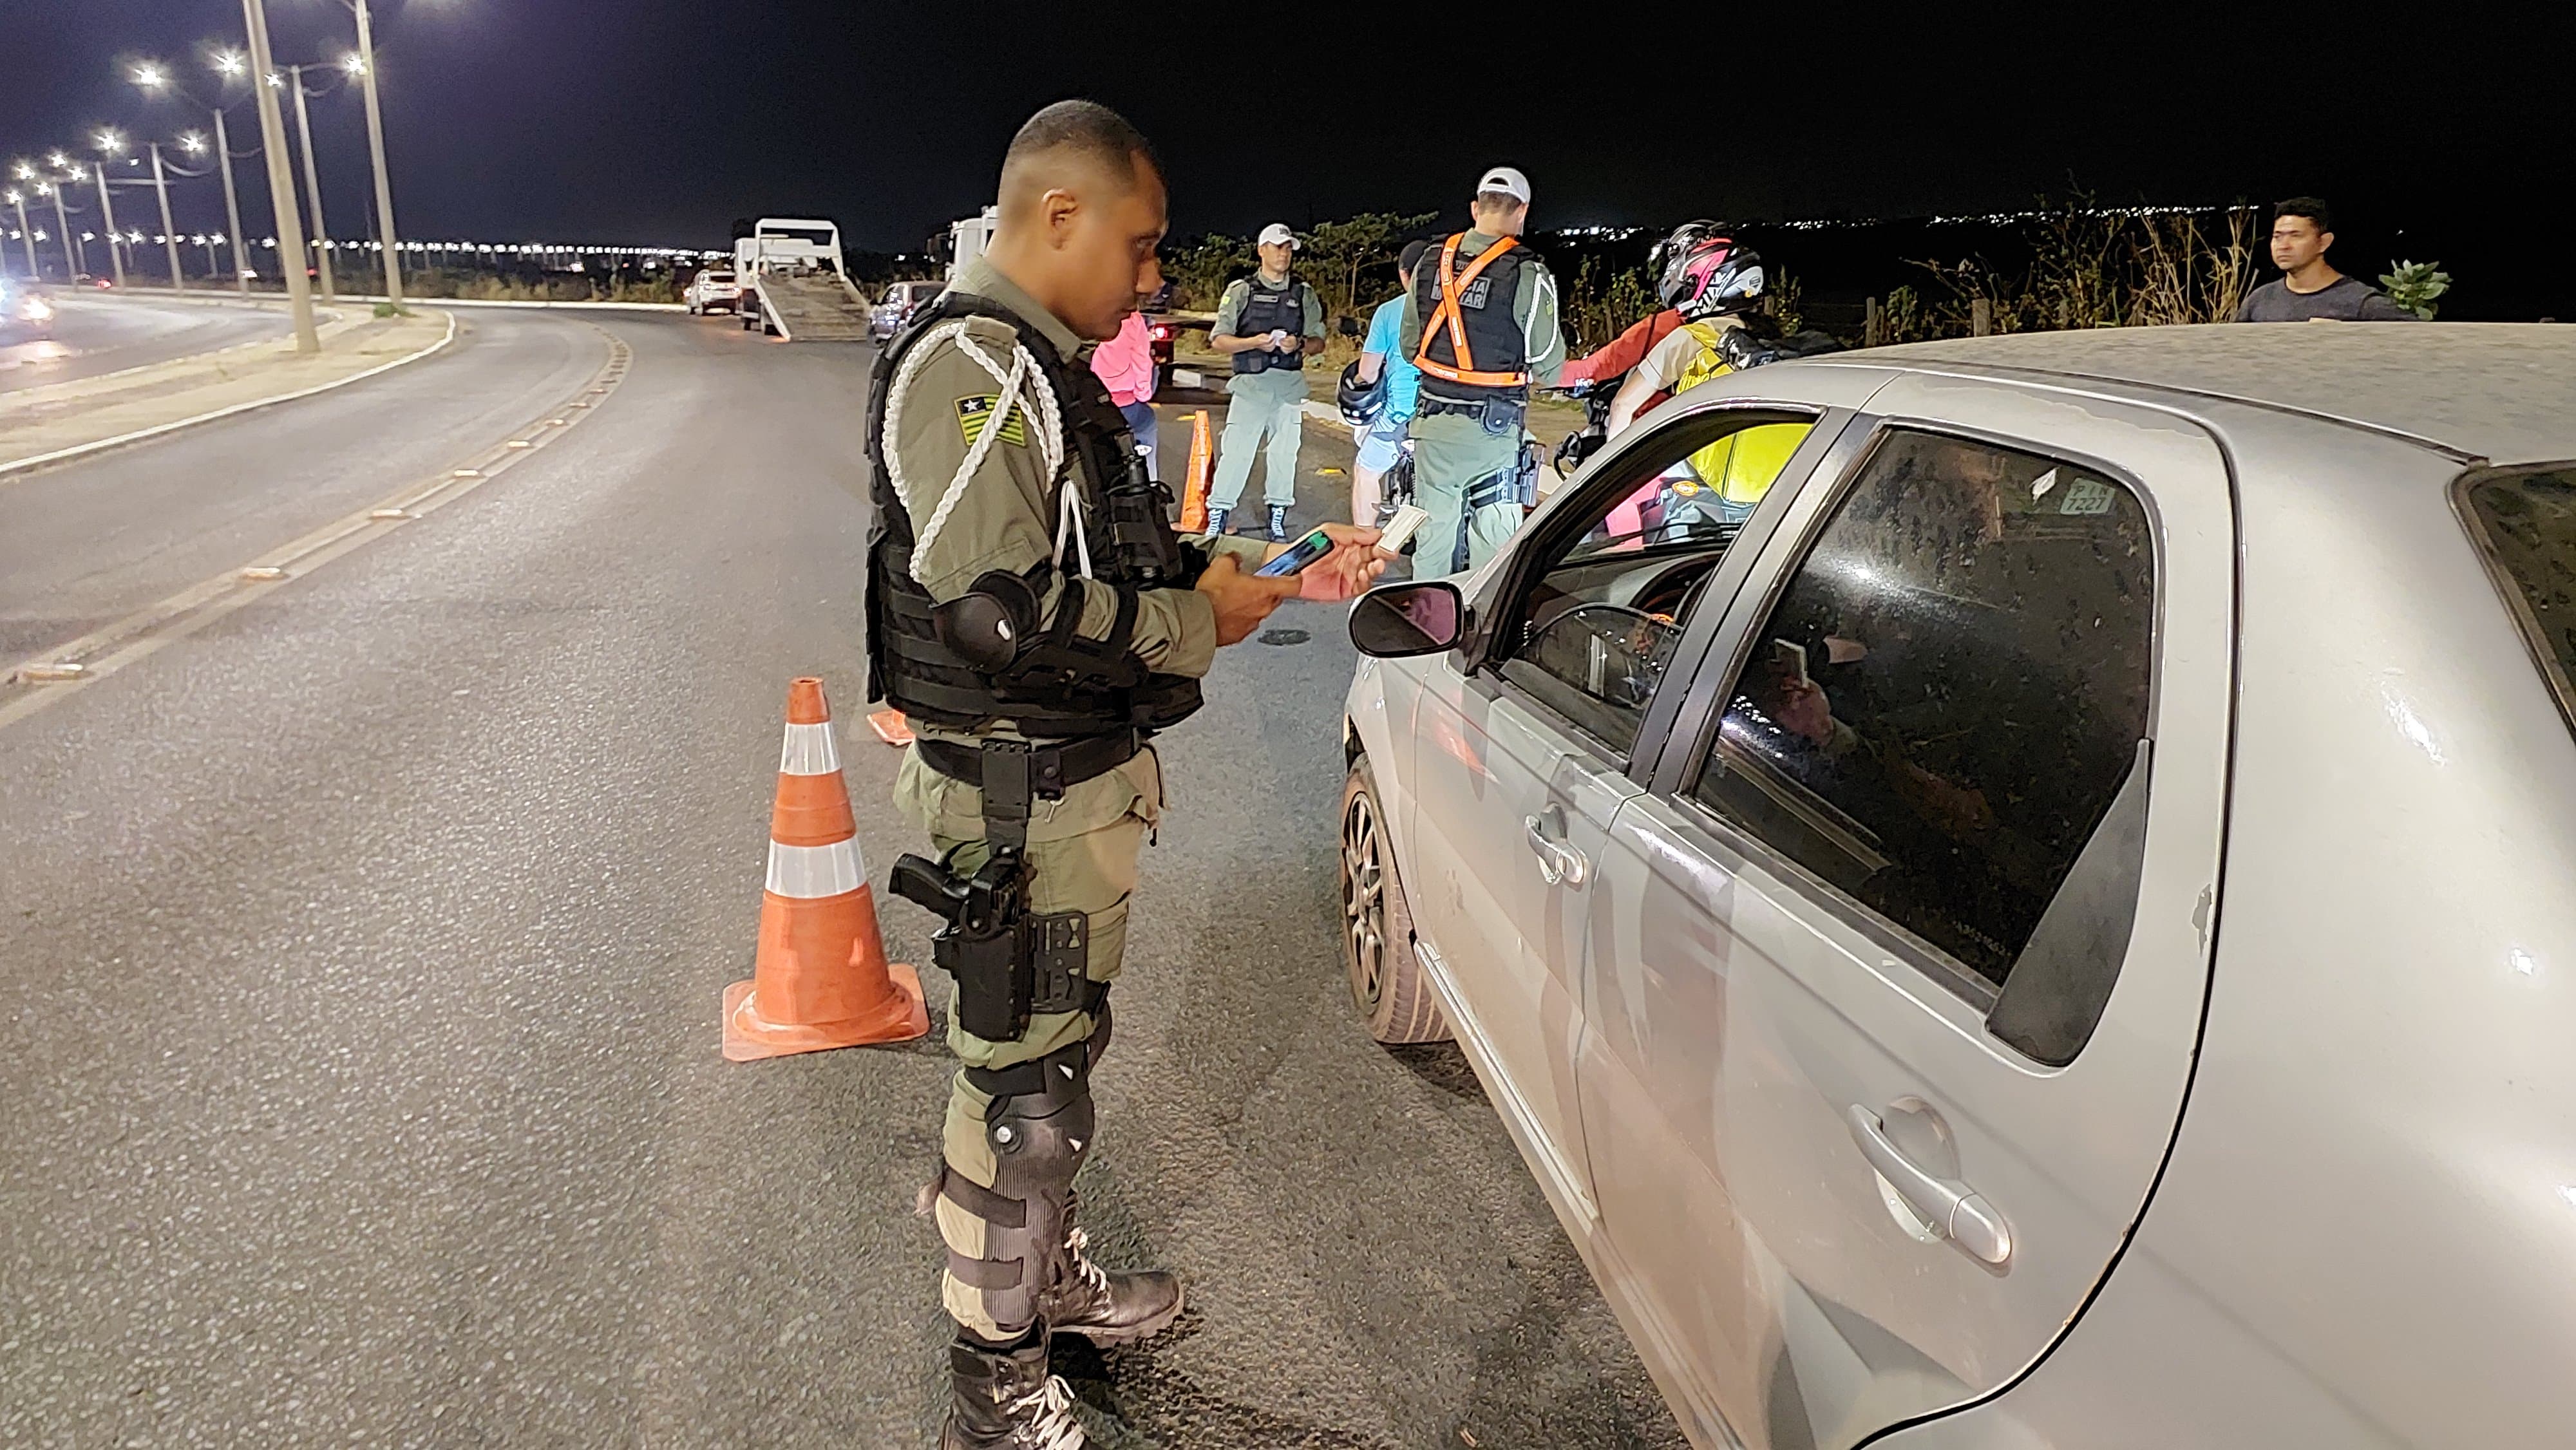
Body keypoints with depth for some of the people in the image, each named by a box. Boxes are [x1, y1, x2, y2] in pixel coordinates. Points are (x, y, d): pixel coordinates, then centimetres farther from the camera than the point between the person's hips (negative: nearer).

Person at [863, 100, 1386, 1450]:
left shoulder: (1046, 367, 14)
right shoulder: (965, 365, -19)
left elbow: (1105, 557, 18)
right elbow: (1002, 607, -29)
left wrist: (1274, 573, 8)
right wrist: (1196, 623, -18)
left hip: (1085, 778, 10)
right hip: (1016, 794, -10)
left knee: (1057, 1047, 24)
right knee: (1021, 1087, 3)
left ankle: (1051, 1273, 45)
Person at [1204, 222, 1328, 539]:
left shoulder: (1303, 294, 14)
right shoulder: (1240, 291, 6)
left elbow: (1318, 341, 12)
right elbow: (1218, 339, 1)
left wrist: (1299, 344, -10)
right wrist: (1253, 342, -16)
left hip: (1289, 385, 3)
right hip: (1250, 383, -3)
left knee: (1285, 453, 6)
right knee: (1235, 451, -8)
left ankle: (1277, 520, 16)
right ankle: (1216, 520, -3)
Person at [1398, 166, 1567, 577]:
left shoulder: (1430, 263, 3)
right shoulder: (1528, 275, -13)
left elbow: (1408, 345, 12)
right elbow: (1549, 365, -7)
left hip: (1432, 421, 5)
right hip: (1492, 431, -5)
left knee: (1433, 537, 14)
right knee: (1492, 544, 3)